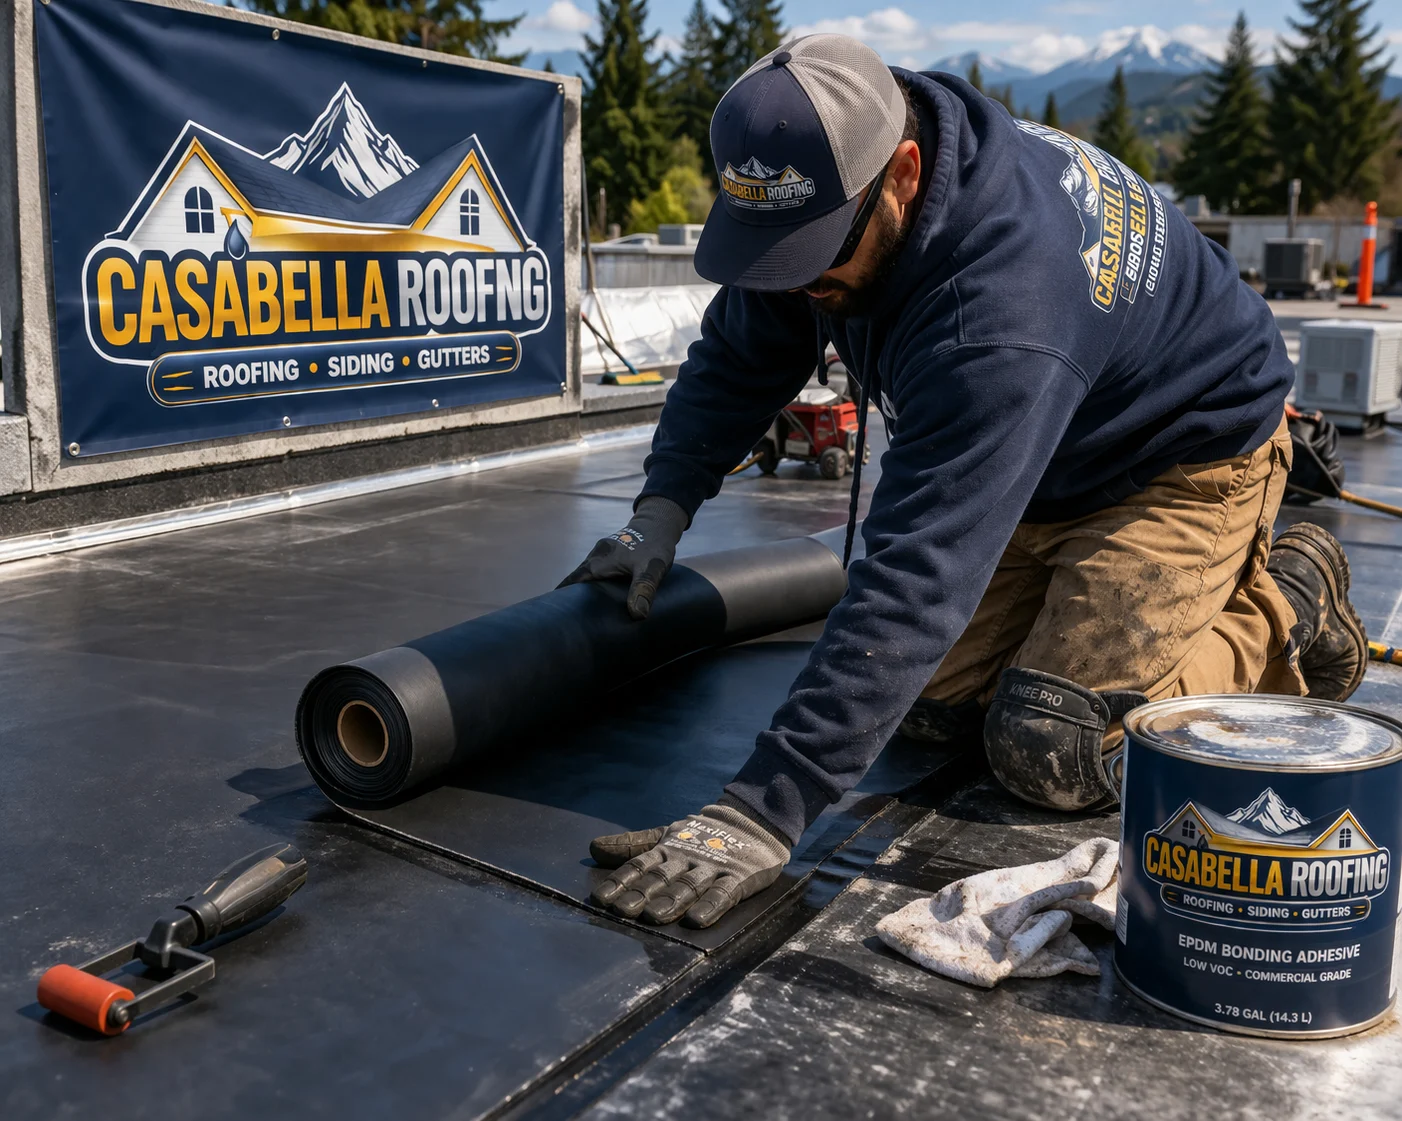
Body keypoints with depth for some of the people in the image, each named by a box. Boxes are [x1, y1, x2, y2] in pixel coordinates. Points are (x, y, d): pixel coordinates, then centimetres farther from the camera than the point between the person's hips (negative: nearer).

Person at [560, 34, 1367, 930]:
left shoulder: (998, 315, -43)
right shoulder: (831, 188, -17)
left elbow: (918, 580, -48)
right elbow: (738, 357, 0)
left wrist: (764, 813, -49)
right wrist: (664, 506, -14)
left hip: (1189, 458, -7)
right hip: (1048, 464, 8)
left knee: (1052, 754, -17)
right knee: (930, 703, 0)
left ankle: (1283, 611, 6)